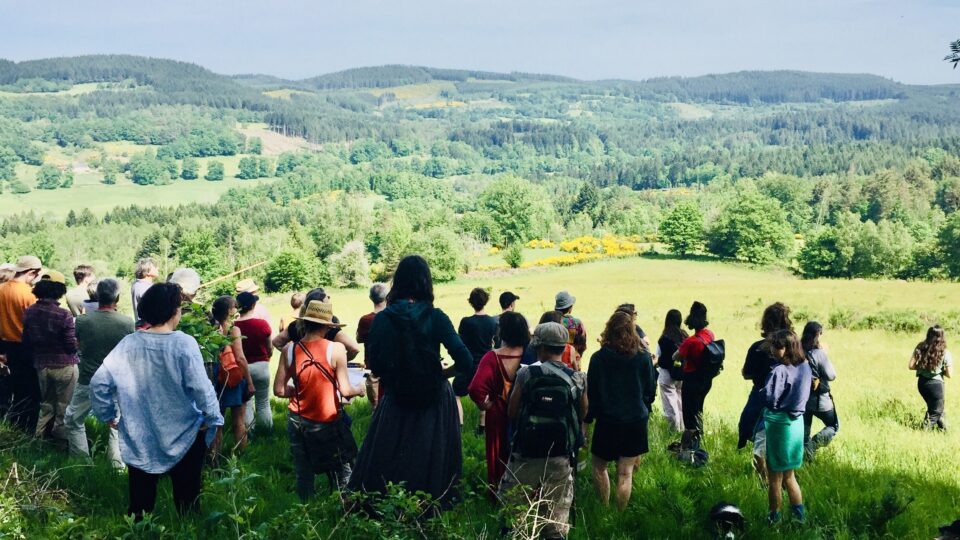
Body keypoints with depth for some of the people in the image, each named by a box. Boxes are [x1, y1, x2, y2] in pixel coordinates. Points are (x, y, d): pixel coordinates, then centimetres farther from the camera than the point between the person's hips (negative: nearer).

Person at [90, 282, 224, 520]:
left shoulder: (128, 343, -7)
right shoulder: (184, 344, -18)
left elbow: (99, 382, -7)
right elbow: (201, 387, -22)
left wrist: (108, 415, 6)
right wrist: (213, 419, -8)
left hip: (138, 437, 3)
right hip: (183, 436, -3)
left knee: (140, 499, 17)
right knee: (186, 498, 13)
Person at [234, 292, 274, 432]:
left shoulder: (233, 326, -11)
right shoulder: (263, 324, -11)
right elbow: (270, 350, 0)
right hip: (261, 366, 0)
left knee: (245, 404, 12)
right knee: (263, 404, 13)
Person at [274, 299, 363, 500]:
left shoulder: (289, 350, -6)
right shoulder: (335, 349, -15)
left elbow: (279, 390, -3)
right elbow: (345, 391, -15)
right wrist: (359, 390, 5)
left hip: (298, 421, 3)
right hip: (327, 423, -3)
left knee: (303, 474, 13)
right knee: (341, 470, 14)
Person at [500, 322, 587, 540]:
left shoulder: (526, 373, -8)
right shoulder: (578, 379, -3)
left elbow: (511, 412, -3)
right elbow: (582, 416, 6)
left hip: (526, 455, -1)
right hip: (560, 458, 2)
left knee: (510, 513, 15)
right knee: (556, 522, 9)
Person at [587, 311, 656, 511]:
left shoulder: (598, 358, -10)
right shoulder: (643, 357, -6)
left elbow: (591, 393, -4)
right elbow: (651, 389, 5)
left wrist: (587, 419, 8)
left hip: (607, 421, -1)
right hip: (636, 421, 2)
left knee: (599, 467, 17)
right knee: (625, 473, 5)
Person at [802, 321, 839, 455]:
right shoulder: (819, 353, -21)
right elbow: (832, 376, -11)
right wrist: (825, 354, -5)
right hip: (820, 400, -5)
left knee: (804, 429, 19)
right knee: (834, 426, 14)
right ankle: (812, 445, -6)